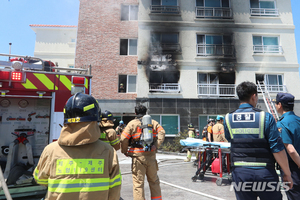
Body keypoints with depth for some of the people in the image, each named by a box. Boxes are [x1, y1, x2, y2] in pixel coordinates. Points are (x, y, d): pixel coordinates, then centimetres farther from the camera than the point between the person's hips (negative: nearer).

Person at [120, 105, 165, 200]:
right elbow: (162, 133, -6)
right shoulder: (154, 122, 10)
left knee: (138, 182, 5)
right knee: (154, 181, 19)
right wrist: (156, 145, -9)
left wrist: (125, 151, 6)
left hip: (138, 156, -3)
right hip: (151, 155, 3)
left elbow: (123, 139, -7)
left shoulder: (132, 123, 0)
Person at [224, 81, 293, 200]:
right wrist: (287, 174, 0)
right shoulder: (266, 117, -11)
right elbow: (277, 149, -11)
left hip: (240, 173, 2)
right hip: (264, 173, -2)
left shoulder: (228, 119, -2)